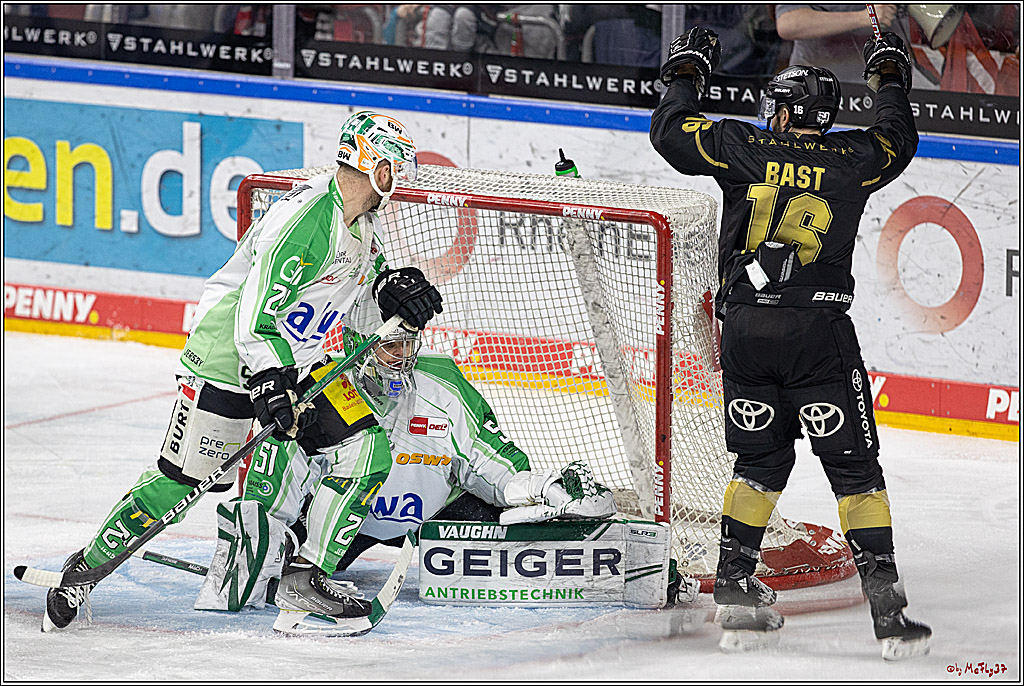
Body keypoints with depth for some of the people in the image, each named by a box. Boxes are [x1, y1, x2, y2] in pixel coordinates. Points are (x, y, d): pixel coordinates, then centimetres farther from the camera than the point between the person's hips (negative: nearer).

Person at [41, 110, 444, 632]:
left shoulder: (361, 221, 2)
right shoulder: (307, 220, -27)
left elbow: (364, 271, 23)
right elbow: (254, 318, -29)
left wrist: (394, 288, 1)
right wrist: (271, 389, -32)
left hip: (293, 360, 9)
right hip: (228, 355, -9)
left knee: (366, 443, -3)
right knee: (181, 482, -10)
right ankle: (85, 569, 6)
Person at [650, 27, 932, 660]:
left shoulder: (744, 147, 2)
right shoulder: (852, 158, 3)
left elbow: (671, 131, 13)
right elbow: (900, 140, 24)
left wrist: (688, 71, 28)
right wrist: (890, 78, 39)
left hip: (745, 327, 2)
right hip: (819, 330, -2)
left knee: (762, 458, 19)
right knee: (853, 465, 2)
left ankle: (735, 587, 15)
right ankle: (886, 604, -6)